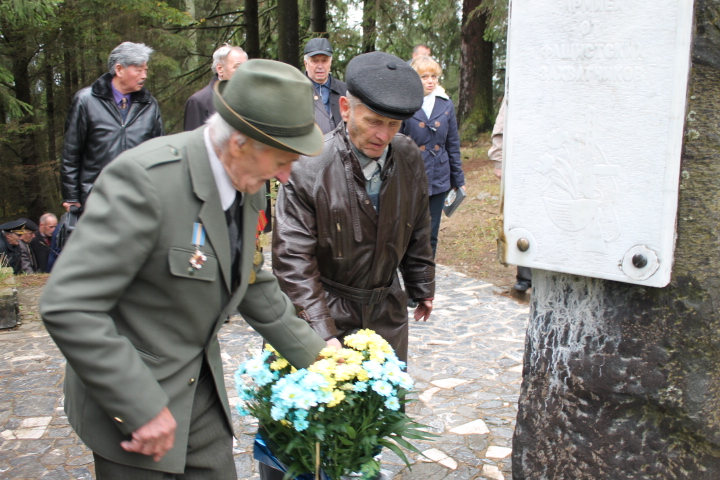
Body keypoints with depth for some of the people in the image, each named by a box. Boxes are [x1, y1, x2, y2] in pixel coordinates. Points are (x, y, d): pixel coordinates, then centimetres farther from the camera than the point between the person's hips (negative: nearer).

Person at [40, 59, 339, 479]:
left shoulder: (250, 185, -3)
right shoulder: (145, 179, -28)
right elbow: (68, 306, -29)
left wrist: (312, 350, 14)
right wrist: (142, 409, -25)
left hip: (202, 389, 7)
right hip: (127, 397, -7)